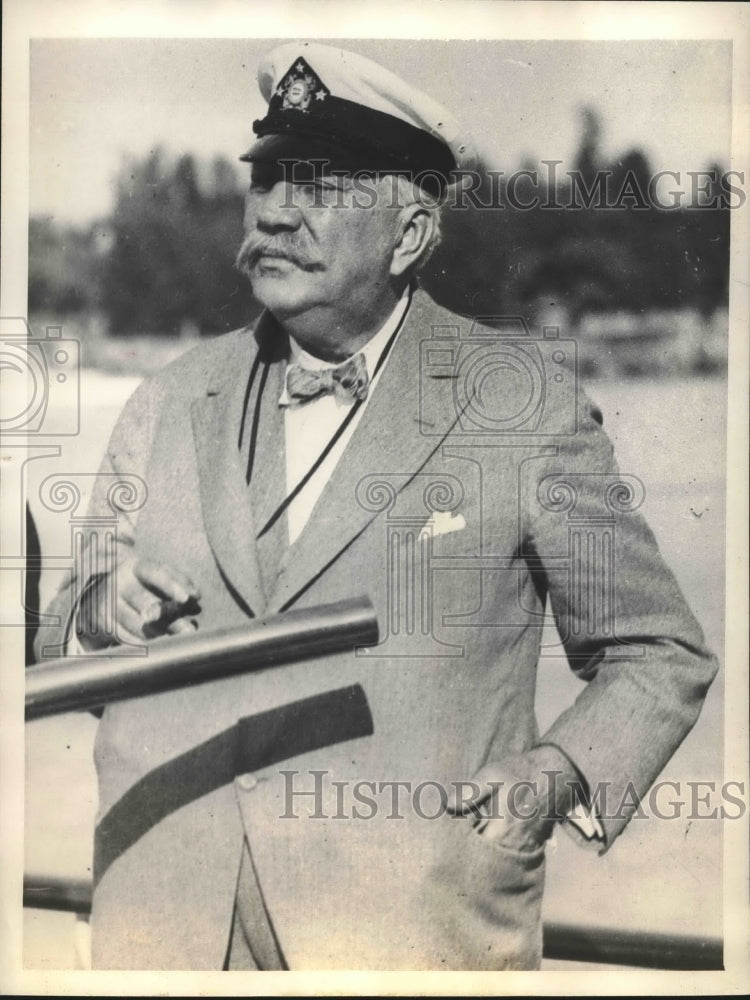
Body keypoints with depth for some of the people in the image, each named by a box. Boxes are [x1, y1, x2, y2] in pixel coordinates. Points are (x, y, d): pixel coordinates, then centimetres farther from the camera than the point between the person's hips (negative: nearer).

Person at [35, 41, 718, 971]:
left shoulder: (521, 400, -2)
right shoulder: (167, 404, 9)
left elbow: (660, 655, 3)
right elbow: (60, 650, 15)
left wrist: (558, 774, -14)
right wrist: (100, 612, -8)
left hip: (409, 929, -3)